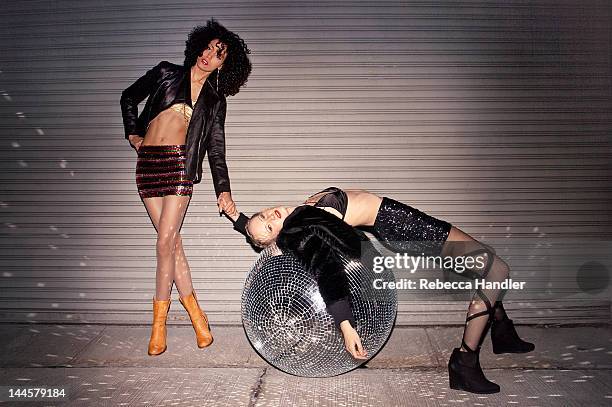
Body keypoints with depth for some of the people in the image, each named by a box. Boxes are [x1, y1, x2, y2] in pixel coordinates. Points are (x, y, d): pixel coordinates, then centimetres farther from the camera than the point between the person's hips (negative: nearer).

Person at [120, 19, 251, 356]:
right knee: (171, 241, -1)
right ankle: (196, 313, 9)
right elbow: (129, 98, 21)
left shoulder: (215, 100, 11)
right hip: (148, 163, 2)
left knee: (165, 243, -10)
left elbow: (216, 149, 9)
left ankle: (158, 323, 1)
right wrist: (133, 134, 11)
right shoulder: (166, 73, 10)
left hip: (179, 164, -1)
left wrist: (223, 190, 1)